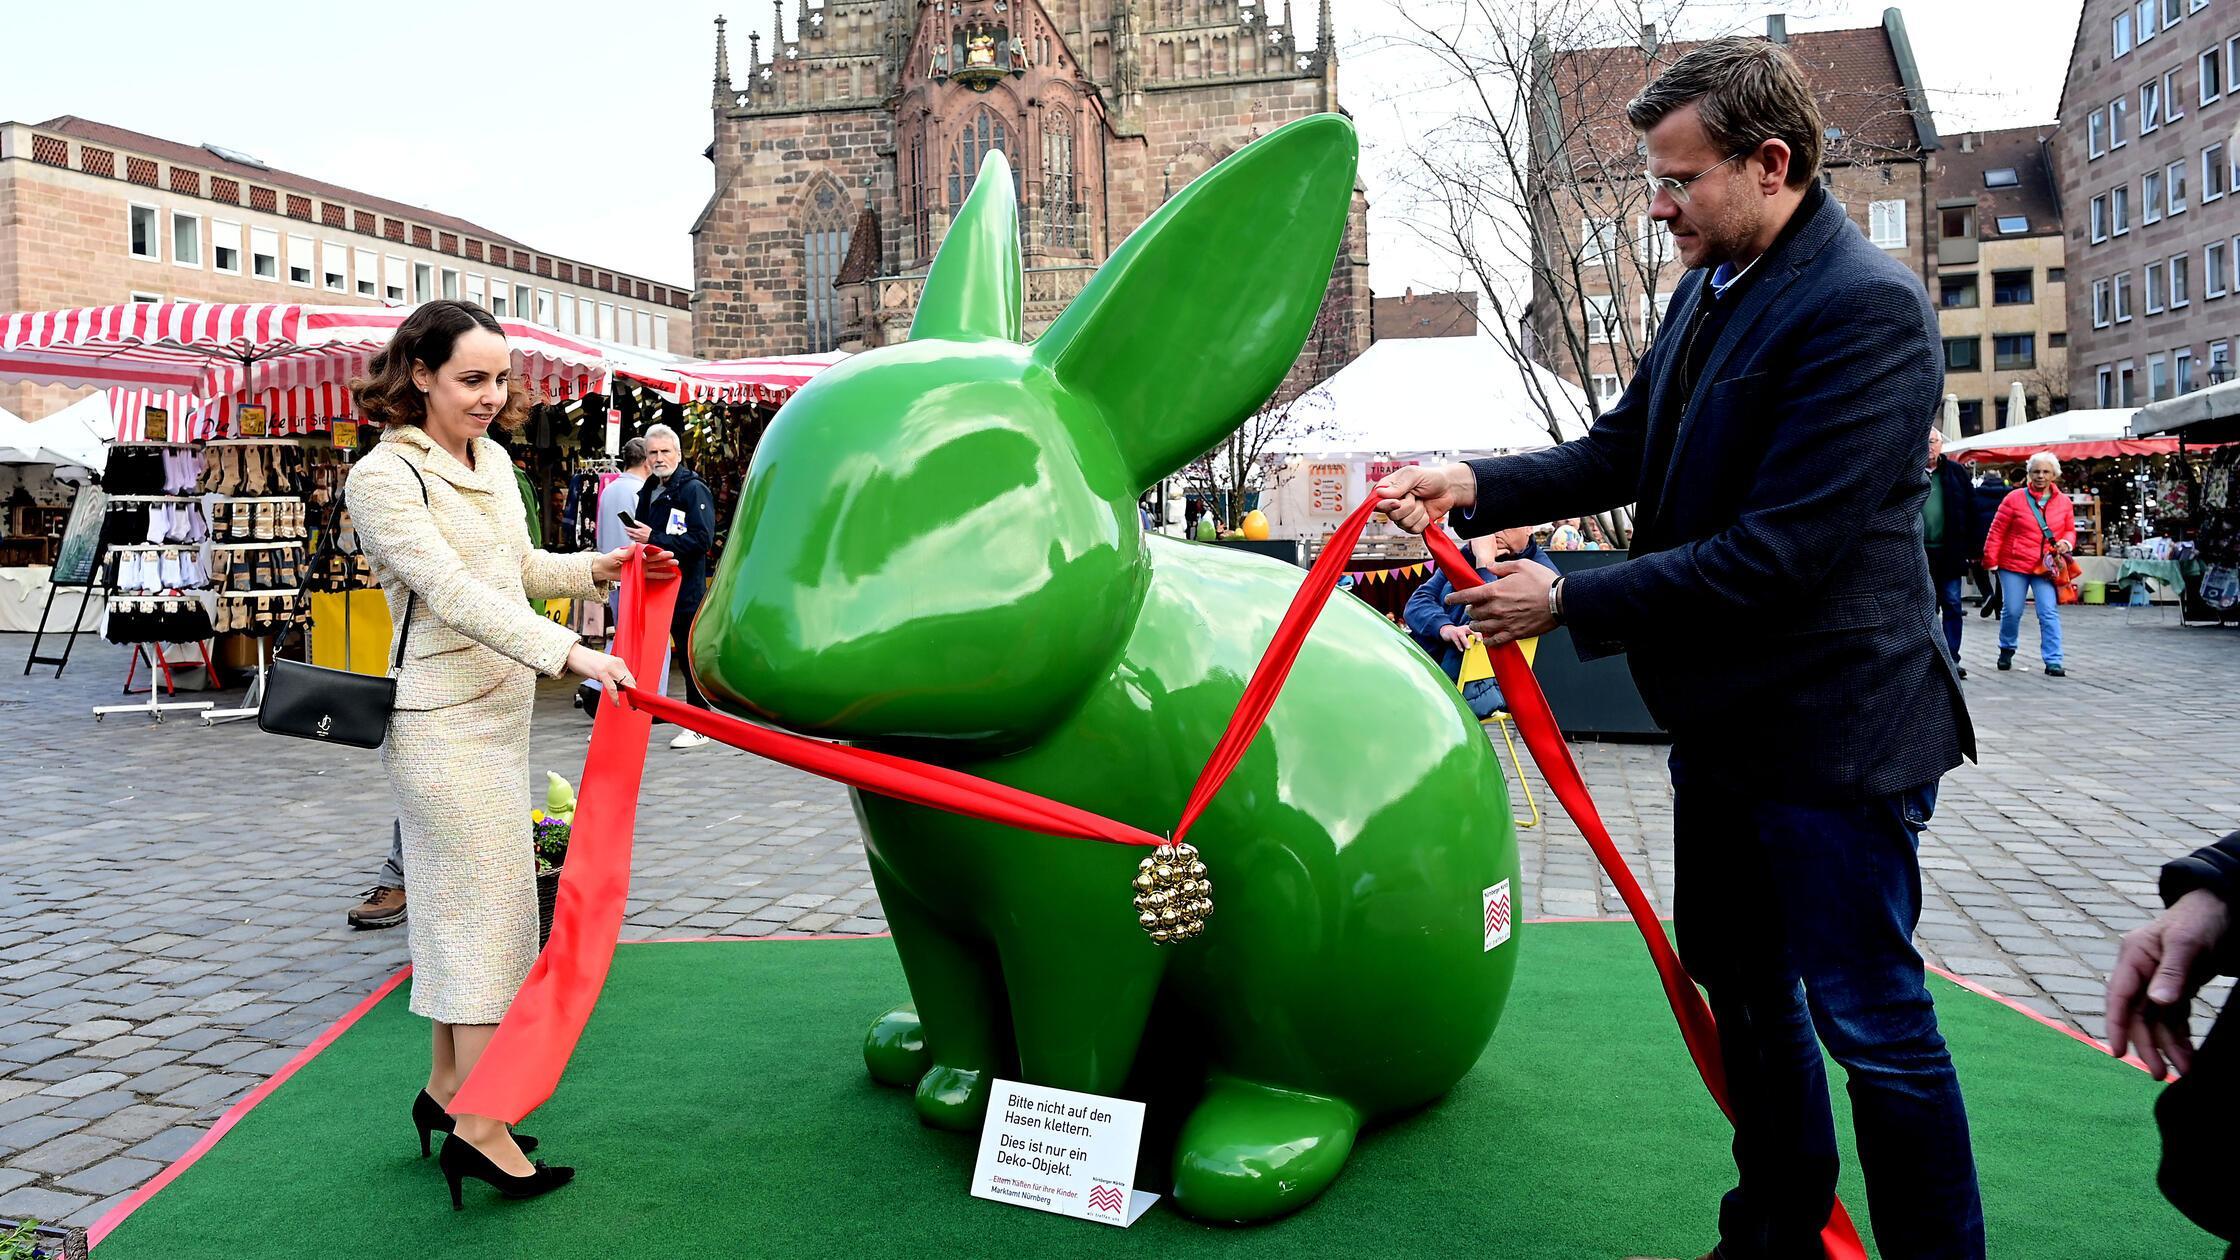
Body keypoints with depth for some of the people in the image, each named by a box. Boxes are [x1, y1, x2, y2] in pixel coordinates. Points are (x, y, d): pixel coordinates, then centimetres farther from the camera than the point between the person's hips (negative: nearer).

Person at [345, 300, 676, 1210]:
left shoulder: (491, 458, 11)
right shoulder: (385, 477, -15)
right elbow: (455, 593, -26)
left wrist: (595, 569, 4)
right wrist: (568, 652, -35)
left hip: (498, 711, 9)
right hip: (444, 718, -8)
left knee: (465, 903, 15)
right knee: (486, 904, -6)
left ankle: (446, 1090, 28)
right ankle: (479, 1130, 2)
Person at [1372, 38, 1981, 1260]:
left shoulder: (1865, 307, -21)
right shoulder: (1710, 285, 6)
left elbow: (1780, 552, -26)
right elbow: (1621, 449, 11)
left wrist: (1568, 601, -21)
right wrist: (1475, 486, -5)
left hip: (1830, 725, -9)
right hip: (1725, 713, 9)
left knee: (1868, 1017, 2)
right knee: (1740, 988, 19)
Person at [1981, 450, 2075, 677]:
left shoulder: (2063, 502, 7)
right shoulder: (2015, 498, -3)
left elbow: (2070, 530, 18)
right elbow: (1997, 531, -1)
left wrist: (2067, 543, -5)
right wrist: (1991, 560, -5)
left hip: (2046, 567, 1)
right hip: (2014, 565, -1)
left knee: (2049, 613, -8)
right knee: (2011, 611, 6)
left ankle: (2053, 661, -6)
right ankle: (2006, 650, 31)